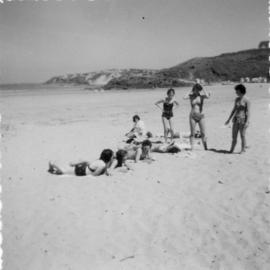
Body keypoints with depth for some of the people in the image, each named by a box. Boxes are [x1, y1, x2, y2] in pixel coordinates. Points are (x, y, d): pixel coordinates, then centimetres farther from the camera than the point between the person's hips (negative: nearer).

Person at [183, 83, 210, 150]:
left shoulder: (201, 96, 2)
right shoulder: (191, 96, 3)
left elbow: (207, 96, -20)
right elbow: (184, 98, -18)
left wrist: (203, 89, -7)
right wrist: (190, 91, -7)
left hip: (201, 116, 0)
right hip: (192, 116, 0)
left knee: (203, 133, 1)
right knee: (192, 133, 1)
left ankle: (206, 148, 8)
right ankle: (191, 148, 4)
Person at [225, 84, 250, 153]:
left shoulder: (247, 100, -9)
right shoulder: (237, 99, 10)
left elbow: (248, 111, -12)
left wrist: (247, 122, -20)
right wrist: (229, 119, 15)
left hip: (243, 119, -6)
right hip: (236, 119, 6)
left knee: (242, 135, -1)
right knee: (234, 136, 6)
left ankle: (243, 150, 12)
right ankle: (231, 150, 14)